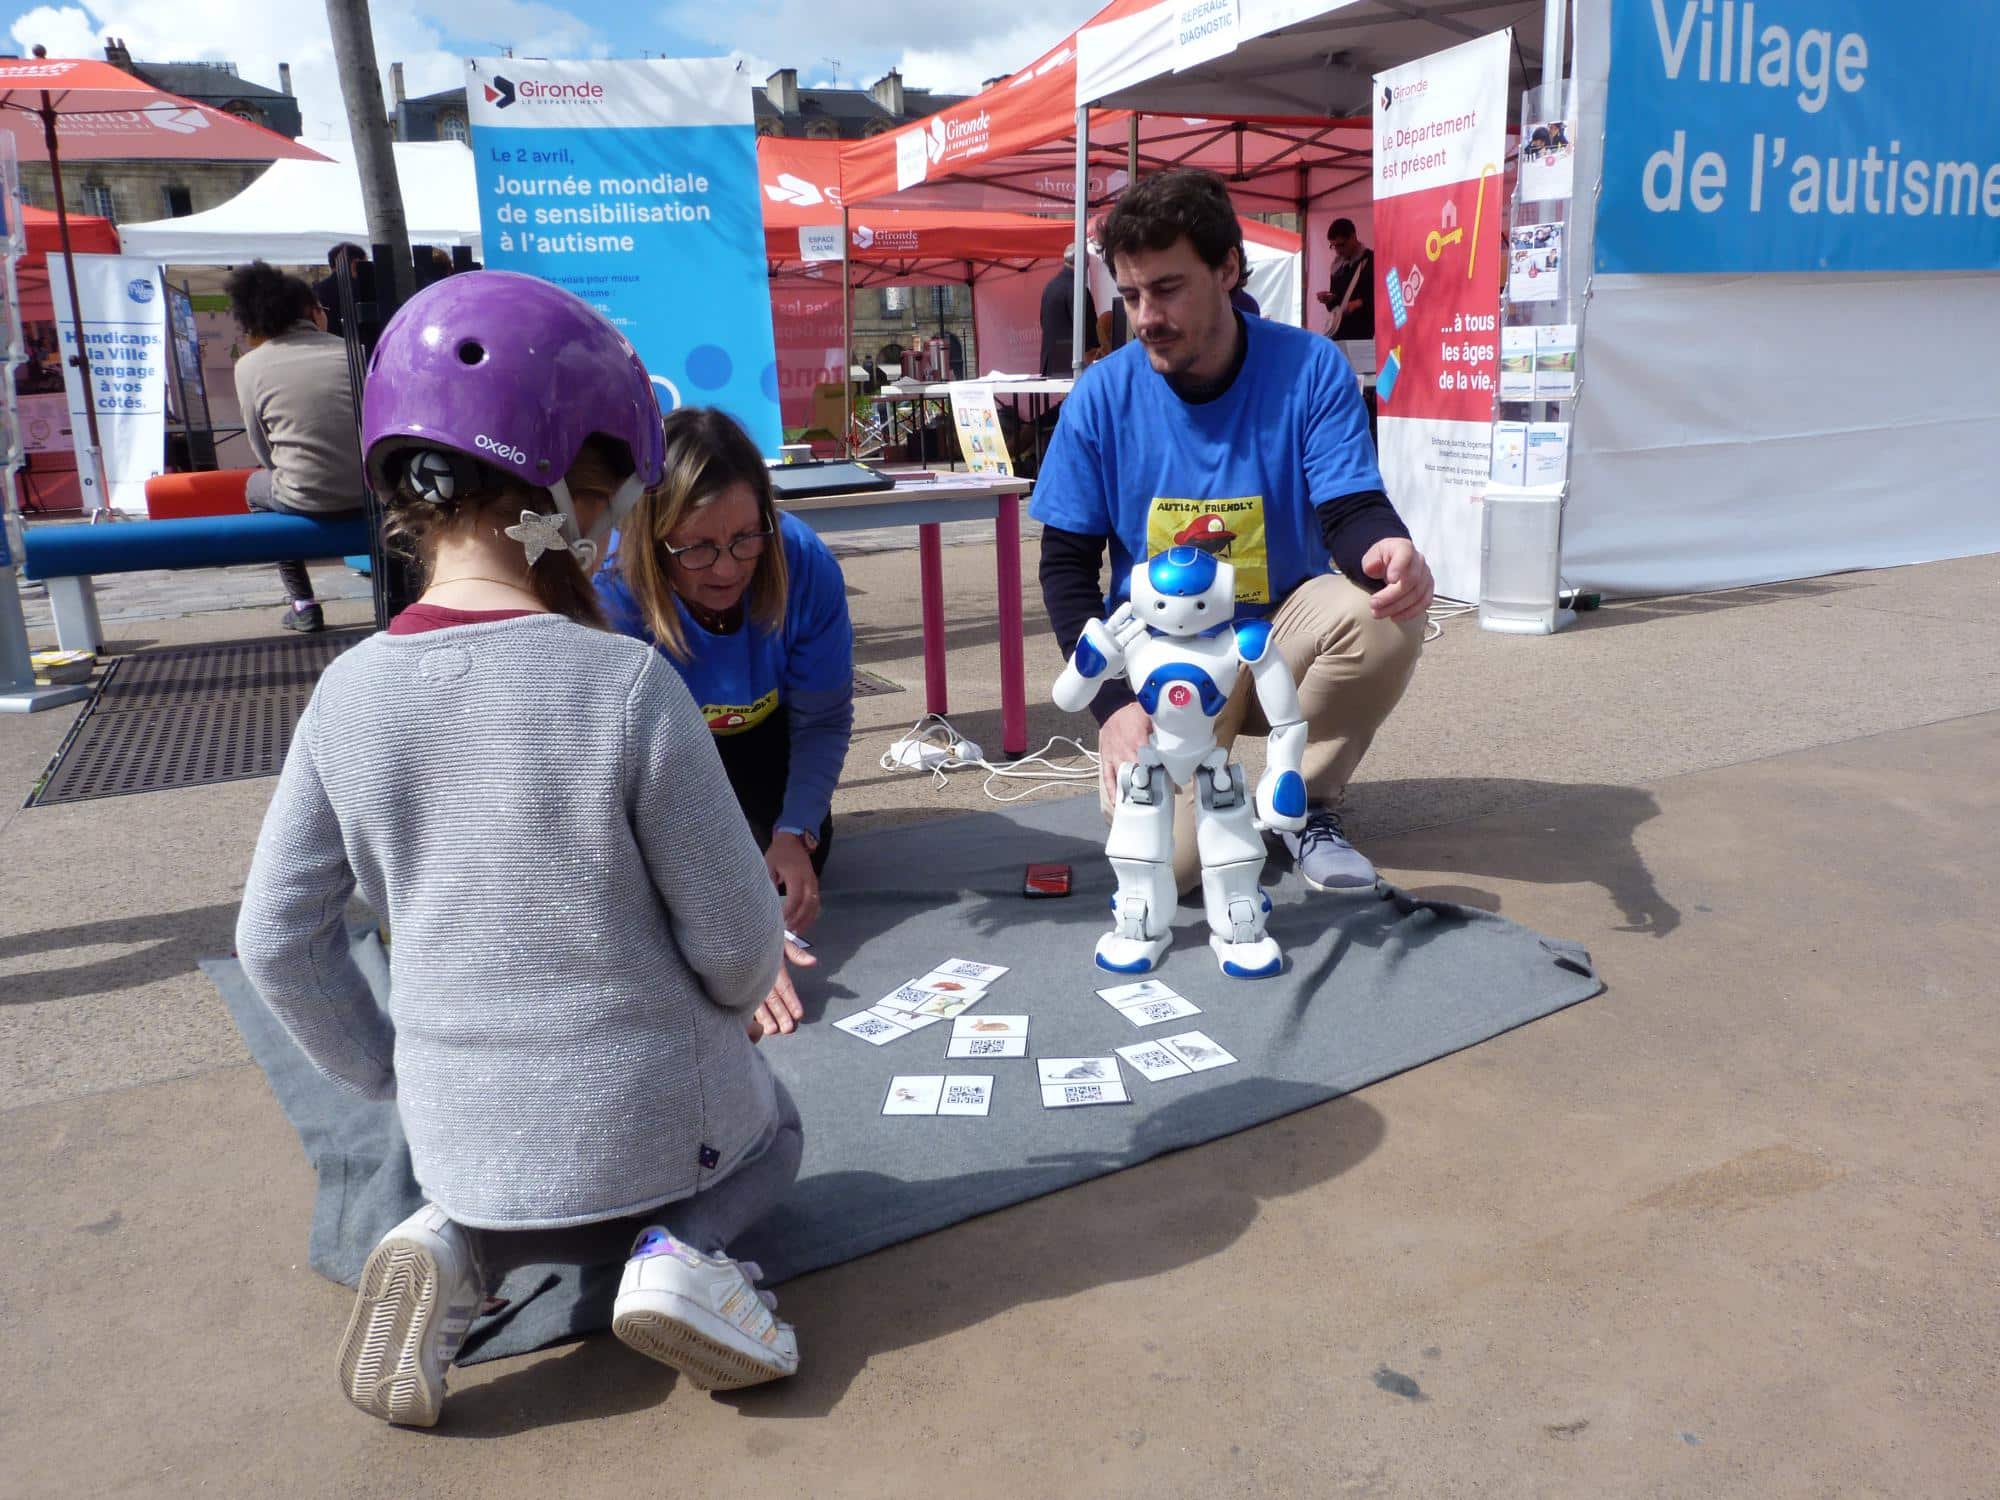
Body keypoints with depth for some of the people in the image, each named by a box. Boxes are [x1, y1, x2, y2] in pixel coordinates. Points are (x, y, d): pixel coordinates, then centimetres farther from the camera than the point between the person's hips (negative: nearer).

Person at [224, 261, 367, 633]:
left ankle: (302, 604, 26)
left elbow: (263, 452, 8)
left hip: (306, 501, -1)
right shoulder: (350, 351, 5)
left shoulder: (249, 365, 3)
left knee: (257, 484, 33)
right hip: (370, 493, 2)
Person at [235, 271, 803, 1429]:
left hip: (460, 1127, 4)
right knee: (770, 1130, 30)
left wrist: (389, 1076, 15)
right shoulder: (628, 685, -23)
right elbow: (738, 942, -15)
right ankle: (680, 1253, -2)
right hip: (652, 1115, -3)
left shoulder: (350, 693, -8)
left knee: (509, 1192, 38)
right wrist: (729, 1013, 8)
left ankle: (461, 1254, 4)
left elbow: (278, 940, 0)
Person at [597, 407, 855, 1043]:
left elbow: (823, 720, -19)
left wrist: (795, 833, -34)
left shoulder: (804, 565, -34)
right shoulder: (608, 592, -41)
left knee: (802, 860, -3)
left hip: (757, 724, 2)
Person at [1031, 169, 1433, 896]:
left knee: (1390, 611, -32)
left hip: (1283, 630, 1)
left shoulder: (1310, 367, -10)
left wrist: (1386, 549, -42)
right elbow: (1066, 564, -4)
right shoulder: (1103, 394, -8)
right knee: (1163, 858, -22)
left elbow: (1351, 511, -15)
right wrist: (1113, 702, -16)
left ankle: (1306, 804, -5)